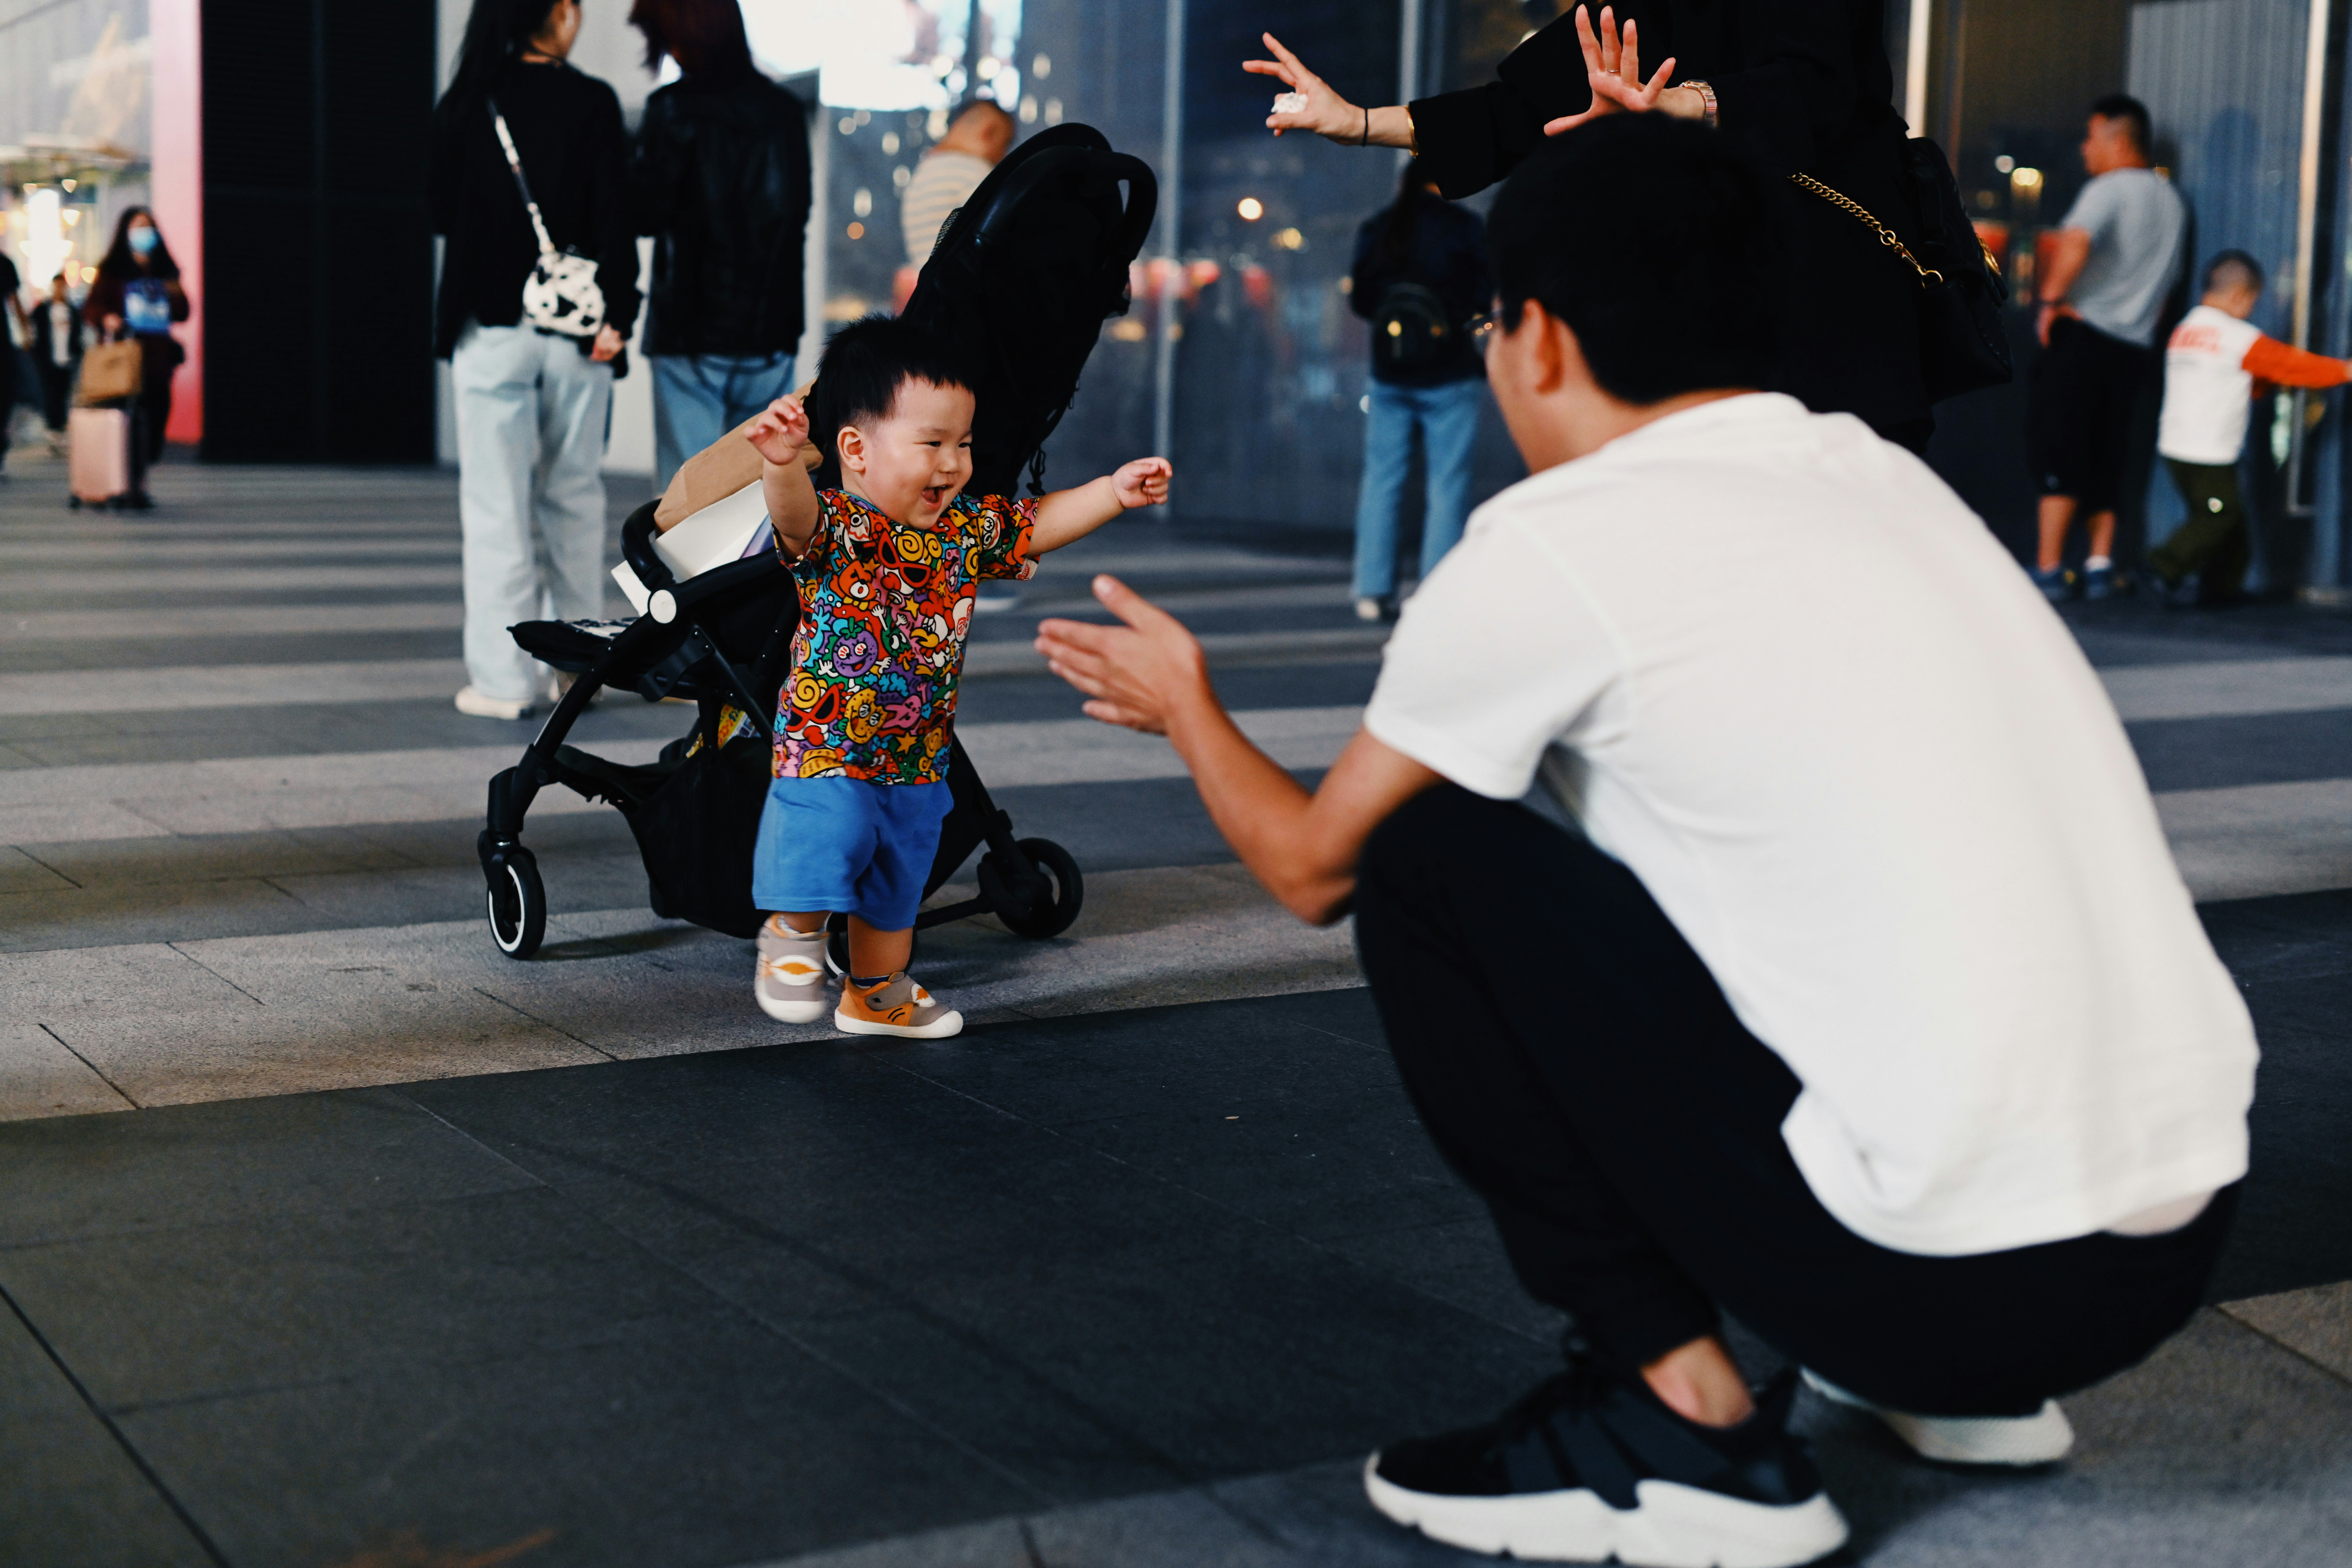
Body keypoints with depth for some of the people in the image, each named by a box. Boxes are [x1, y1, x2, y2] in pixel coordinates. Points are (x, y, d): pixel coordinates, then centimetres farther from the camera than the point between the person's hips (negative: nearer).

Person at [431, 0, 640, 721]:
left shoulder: (464, 106, -1)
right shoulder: (593, 103, -5)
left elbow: (442, 214, 7)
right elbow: (615, 217, -9)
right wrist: (618, 313, -7)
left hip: (491, 329, 0)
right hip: (575, 330, 0)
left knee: (497, 506, 3)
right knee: (575, 500, 13)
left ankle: (502, 680, 3)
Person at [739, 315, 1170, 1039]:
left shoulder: (967, 529, 2)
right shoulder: (836, 526, -19)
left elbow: (1039, 523, 15)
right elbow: (796, 516, -41)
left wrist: (1116, 491, 6)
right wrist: (780, 462, -62)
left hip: (917, 761, 7)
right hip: (825, 747, -6)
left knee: (896, 883, 21)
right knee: (822, 845, -22)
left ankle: (877, 994, 42)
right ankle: (793, 931, 10)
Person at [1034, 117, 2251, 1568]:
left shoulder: (1553, 543, -6)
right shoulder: (1887, 475, 14)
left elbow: (1315, 865, 9)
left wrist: (1188, 708, 30)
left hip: (1948, 1275, -8)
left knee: (1420, 849, 2)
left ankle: (1682, 1422, 5)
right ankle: (1962, 1389, 24)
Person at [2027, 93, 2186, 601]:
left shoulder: (2109, 189, -9)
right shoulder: (2172, 201, 17)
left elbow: (2075, 242, -29)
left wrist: (2052, 298, -22)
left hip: (2082, 336, -7)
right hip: (2137, 346, 7)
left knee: (2059, 456, -5)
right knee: (2105, 460, 13)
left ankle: (2049, 568, -7)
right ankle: (2100, 564, 9)